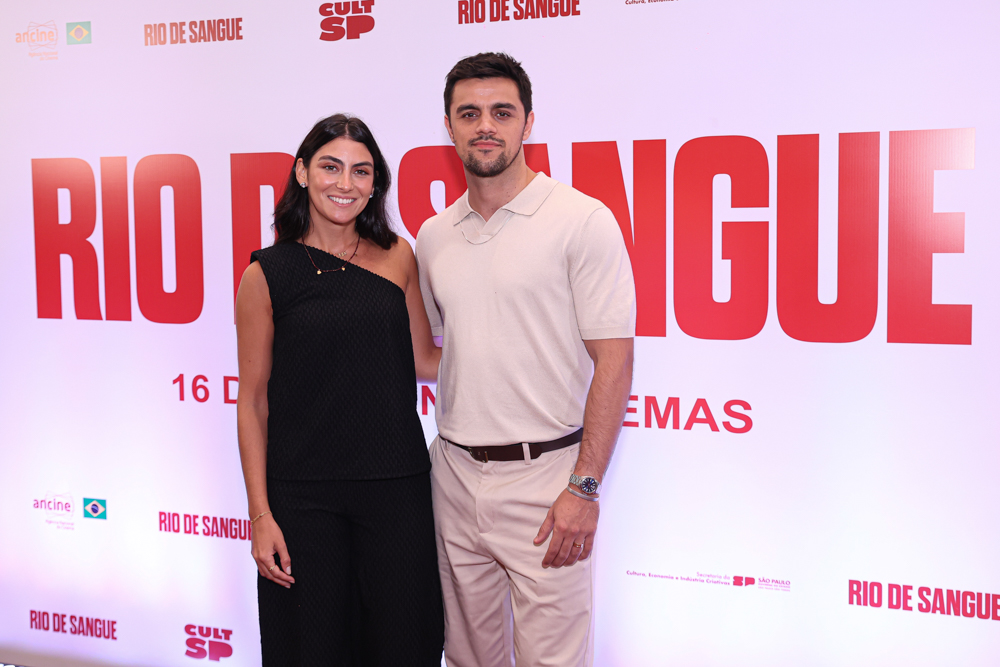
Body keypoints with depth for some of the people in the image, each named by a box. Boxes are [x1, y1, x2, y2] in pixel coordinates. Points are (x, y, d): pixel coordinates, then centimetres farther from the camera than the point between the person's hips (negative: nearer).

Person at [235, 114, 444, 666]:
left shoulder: (397, 257, 5)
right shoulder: (266, 274, -3)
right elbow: (253, 399, -1)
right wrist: (260, 513, -4)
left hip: (398, 488, 2)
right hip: (304, 495, -2)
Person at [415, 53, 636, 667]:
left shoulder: (583, 221, -8)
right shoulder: (433, 237, 10)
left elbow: (614, 363, -11)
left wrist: (584, 486, -16)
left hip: (542, 474, -5)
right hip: (454, 473, 6)